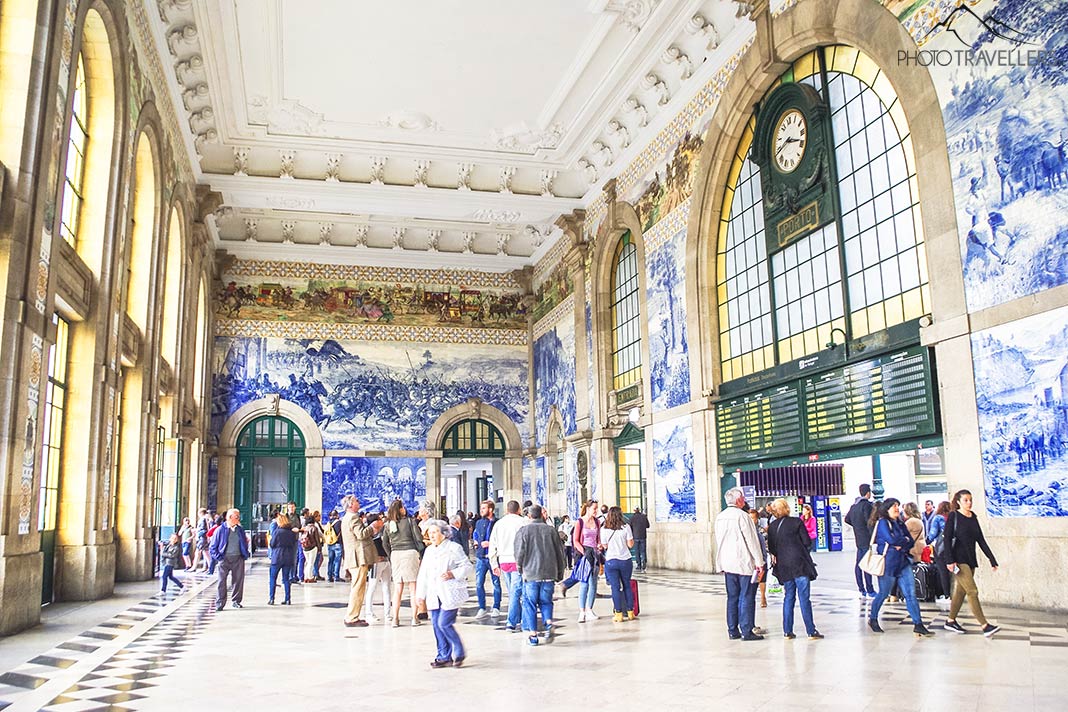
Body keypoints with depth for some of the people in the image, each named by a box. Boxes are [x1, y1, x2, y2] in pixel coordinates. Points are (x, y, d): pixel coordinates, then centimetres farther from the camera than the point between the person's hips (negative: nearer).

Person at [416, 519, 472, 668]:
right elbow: (423, 574, 19)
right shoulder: (429, 551, 16)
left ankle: (459, 653, 6)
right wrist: (420, 594, 16)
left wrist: (453, 574, -18)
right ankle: (444, 657, 16)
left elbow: (467, 566, -5)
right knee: (436, 625, 5)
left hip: (450, 594, -7)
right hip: (434, 595, 7)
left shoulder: (453, 548, -5)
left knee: (444, 623, -12)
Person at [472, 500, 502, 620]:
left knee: (496, 583, 6)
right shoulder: (479, 523, 11)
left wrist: (490, 543, -16)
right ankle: (482, 609, 9)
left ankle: (496, 608, 17)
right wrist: (475, 542, 9)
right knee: (479, 583, 0)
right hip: (481, 557, 4)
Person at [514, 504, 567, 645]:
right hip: (549, 573, 2)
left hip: (530, 574, -2)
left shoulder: (523, 531, -3)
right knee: (546, 601, 16)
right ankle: (548, 622, -8)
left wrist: (520, 567, 10)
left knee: (529, 604, 7)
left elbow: (520, 552, -8)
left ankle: (532, 634, 6)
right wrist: (560, 573, 16)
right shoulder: (551, 530, 5)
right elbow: (560, 552, 8)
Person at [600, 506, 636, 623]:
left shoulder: (604, 529, -4)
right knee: (627, 586, 14)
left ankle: (618, 614, 5)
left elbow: (605, 546, 4)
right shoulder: (626, 527, -6)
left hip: (611, 561, -1)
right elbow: (630, 544, -3)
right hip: (625, 560, 1)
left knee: (615, 588, 4)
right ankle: (630, 612, 20)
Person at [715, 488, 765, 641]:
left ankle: (733, 631, 13)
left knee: (732, 598, 10)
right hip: (744, 563, -6)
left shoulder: (720, 517, 10)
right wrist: (760, 563, -7)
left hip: (727, 563, 6)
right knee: (746, 597, -1)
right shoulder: (742, 516, -12)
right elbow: (752, 541, -11)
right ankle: (746, 631, 0)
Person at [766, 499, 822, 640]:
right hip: (800, 563, -4)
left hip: (783, 566, 4)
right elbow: (807, 542, -3)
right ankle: (811, 631, -1)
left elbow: (771, 549, 7)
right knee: (804, 597, -2)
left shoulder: (772, 527, 5)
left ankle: (787, 631, 9)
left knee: (789, 597, 11)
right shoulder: (796, 522, -5)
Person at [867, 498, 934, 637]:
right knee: (883, 594, 7)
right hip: (888, 564, -6)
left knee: (911, 594, -2)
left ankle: (918, 624, -1)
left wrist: (900, 545, -12)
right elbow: (891, 539, -22)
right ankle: (872, 619, 27)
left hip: (903, 563, 7)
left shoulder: (901, 524, 15)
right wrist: (905, 540, -4)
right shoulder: (882, 522, -9)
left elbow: (911, 542, 8)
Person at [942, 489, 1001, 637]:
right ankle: (985, 626, -13)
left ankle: (950, 621, 21)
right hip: (958, 559, -6)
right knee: (972, 591, -12)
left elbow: (981, 540, 12)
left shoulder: (973, 517, 11)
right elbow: (947, 539, -11)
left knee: (961, 591, 11)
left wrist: (992, 560, 7)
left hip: (971, 559, 6)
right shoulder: (953, 516, -6)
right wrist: (950, 561, -19)